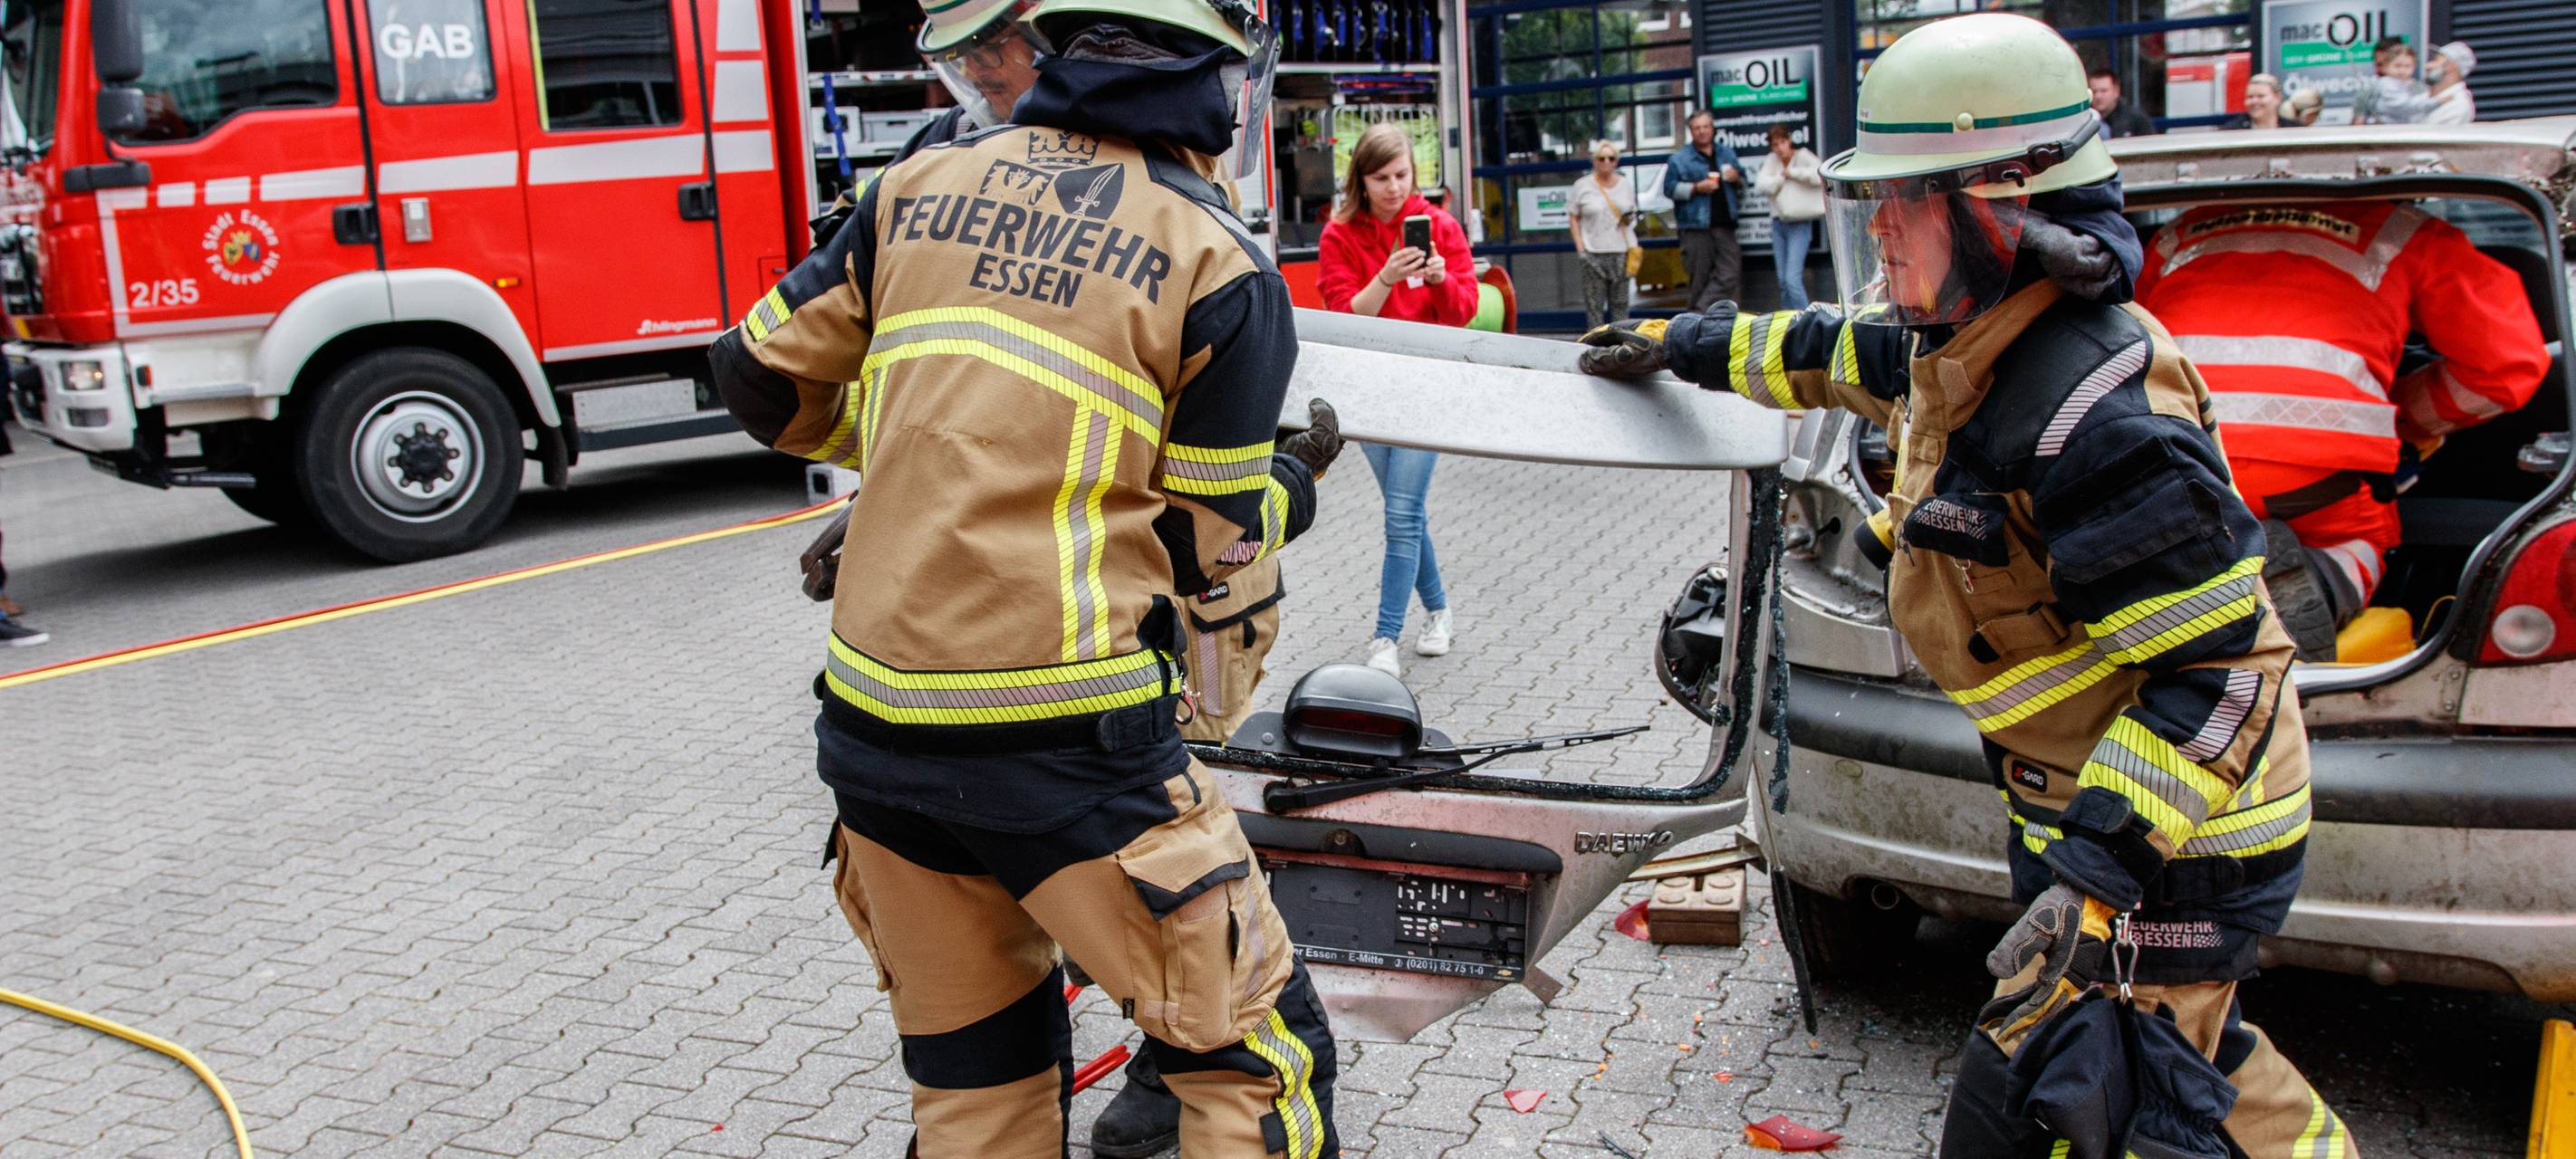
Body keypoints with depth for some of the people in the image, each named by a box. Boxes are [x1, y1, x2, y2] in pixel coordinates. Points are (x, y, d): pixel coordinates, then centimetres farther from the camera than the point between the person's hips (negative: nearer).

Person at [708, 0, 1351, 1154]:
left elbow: (764, 373, 15)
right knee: (1254, 1056, 10)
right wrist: (1296, 480, 21)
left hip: (873, 718, 6)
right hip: (1064, 748, -6)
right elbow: (1207, 543, 1)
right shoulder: (1221, 264, -4)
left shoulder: (922, 185, 8)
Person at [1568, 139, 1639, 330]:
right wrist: (1580, 247, -5)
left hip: (1621, 251, 3)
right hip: (1593, 253, -3)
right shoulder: (1582, 185, 3)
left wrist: (1630, 219, -3)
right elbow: (1574, 217, 4)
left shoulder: (1627, 185, 12)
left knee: (1620, 303, 4)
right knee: (1594, 303, -4)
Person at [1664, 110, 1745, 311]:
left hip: (1724, 225, 4)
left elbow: (1743, 184, 25)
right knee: (1701, 278, -1)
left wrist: (1737, 179, 2)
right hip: (1696, 228, -4)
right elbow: (1670, 188, -4)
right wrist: (1696, 188, -16)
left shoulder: (1727, 153, 17)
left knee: (1730, 275, -8)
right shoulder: (1679, 159, 3)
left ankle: (1700, 312, -6)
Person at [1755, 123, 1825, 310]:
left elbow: (1819, 175, -23)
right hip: (1778, 223, 5)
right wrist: (1782, 178, -10)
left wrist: (1791, 172, -14)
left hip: (1800, 225, -5)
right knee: (1783, 280, 9)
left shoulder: (1803, 156, -5)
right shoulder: (1773, 160, 8)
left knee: (1793, 278, -16)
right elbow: (1761, 184, -4)